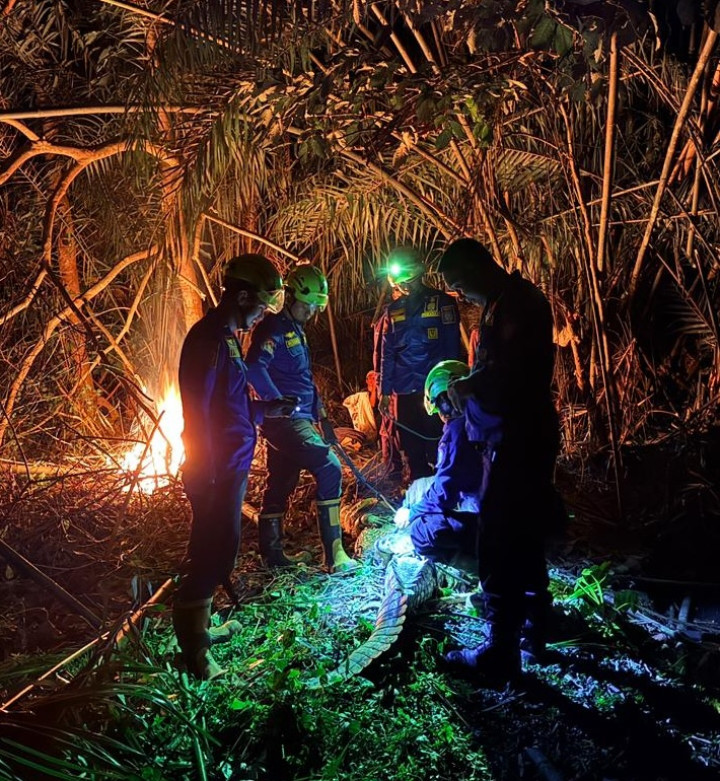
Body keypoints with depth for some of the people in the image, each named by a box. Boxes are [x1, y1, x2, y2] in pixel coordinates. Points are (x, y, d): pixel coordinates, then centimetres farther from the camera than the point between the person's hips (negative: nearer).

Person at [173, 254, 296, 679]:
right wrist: (206, 475, -21)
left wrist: (267, 409, 15)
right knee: (217, 548, -4)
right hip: (217, 469, -10)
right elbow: (198, 410, -21)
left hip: (231, 465, 10)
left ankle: (198, 624, 32)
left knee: (215, 546, 17)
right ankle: (194, 645, 8)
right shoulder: (209, 338, -17)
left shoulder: (225, 336, 13)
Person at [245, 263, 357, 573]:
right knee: (329, 470, -14)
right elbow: (254, 368, -27)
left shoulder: (296, 330, 19)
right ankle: (334, 556, -11)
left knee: (279, 486, 14)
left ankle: (271, 554, 26)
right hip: (286, 420, -10)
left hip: (296, 421, 10)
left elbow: (305, 378, 24)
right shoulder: (274, 328, -11)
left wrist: (321, 415, 19)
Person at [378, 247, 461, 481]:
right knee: (412, 452, 10)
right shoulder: (393, 310, 12)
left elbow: (452, 348, -2)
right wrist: (385, 391, 9)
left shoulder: (442, 302, 0)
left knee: (437, 451, -4)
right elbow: (387, 354, 13)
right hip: (403, 392, 4)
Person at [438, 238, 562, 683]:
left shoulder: (513, 306, -17)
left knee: (499, 549, -2)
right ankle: (532, 633, 34)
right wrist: (468, 384, 4)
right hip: (523, 437, 11)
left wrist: (463, 389, -11)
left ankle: (501, 654, 10)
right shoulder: (512, 301, 14)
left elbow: (507, 380, -26)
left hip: (517, 442, -11)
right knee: (523, 540, 19)